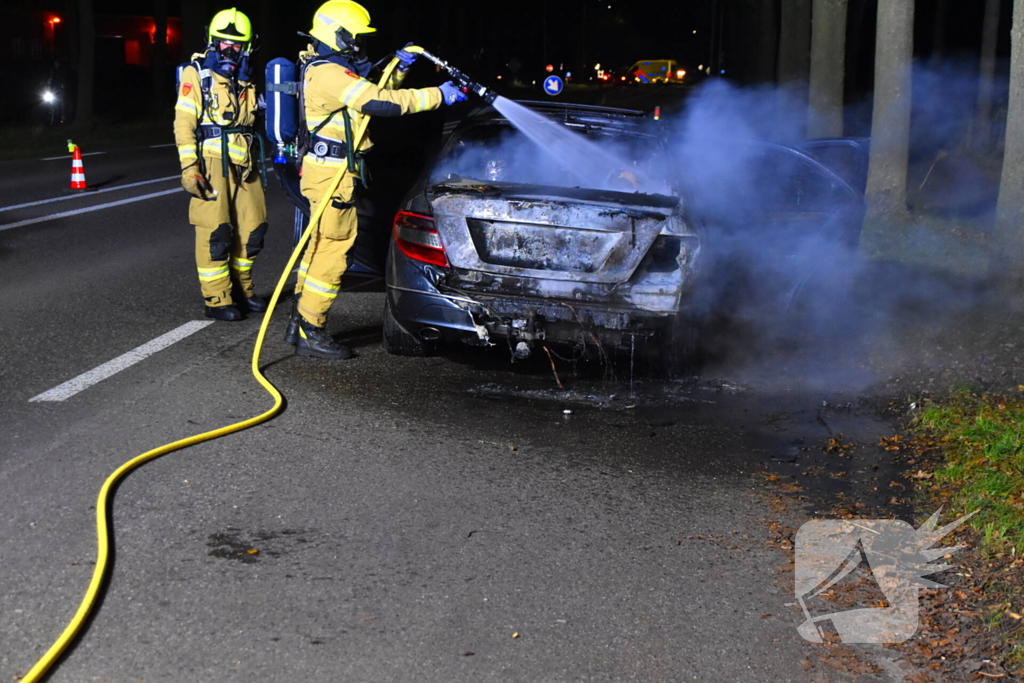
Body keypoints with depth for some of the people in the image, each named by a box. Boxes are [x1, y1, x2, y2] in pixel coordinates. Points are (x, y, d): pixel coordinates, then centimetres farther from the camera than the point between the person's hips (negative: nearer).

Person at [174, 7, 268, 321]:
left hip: (243, 163, 7)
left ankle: (240, 288, 25)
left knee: (252, 228, 9)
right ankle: (217, 300, 0)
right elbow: (184, 122, -7)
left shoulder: (245, 79, 17)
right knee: (215, 232, -7)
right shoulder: (197, 73, -2)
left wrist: (258, 163, 22)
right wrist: (188, 167, -16)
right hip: (212, 162, -7)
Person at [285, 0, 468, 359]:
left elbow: (373, 91, 23)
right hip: (331, 173, -11)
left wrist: (399, 67, 6)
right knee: (332, 251, -7)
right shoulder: (329, 74, -19)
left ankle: (300, 323, 23)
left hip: (330, 170, 11)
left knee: (320, 246, 16)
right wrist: (439, 95, -22)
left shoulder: (329, 68, 16)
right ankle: (311, 333, -2)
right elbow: (381, 102, -26)